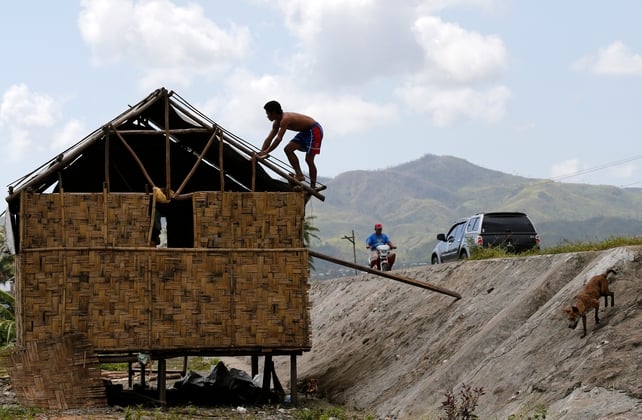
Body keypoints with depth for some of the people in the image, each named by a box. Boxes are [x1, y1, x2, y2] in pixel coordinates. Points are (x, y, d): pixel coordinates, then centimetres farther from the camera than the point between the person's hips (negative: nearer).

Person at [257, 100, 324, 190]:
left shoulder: (285, 119, -28)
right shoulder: (277, 123, 2)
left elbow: (279, 139, -33)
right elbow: (269, 138, 5)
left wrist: (266, 152, -32)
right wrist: (261, 153, -5)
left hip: (314, 129, -10)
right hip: (305, 132, 10)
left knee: (309, 158, -11)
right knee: (288, 149, 0)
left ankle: (313, 187, -6)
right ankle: (299, 174, 0)